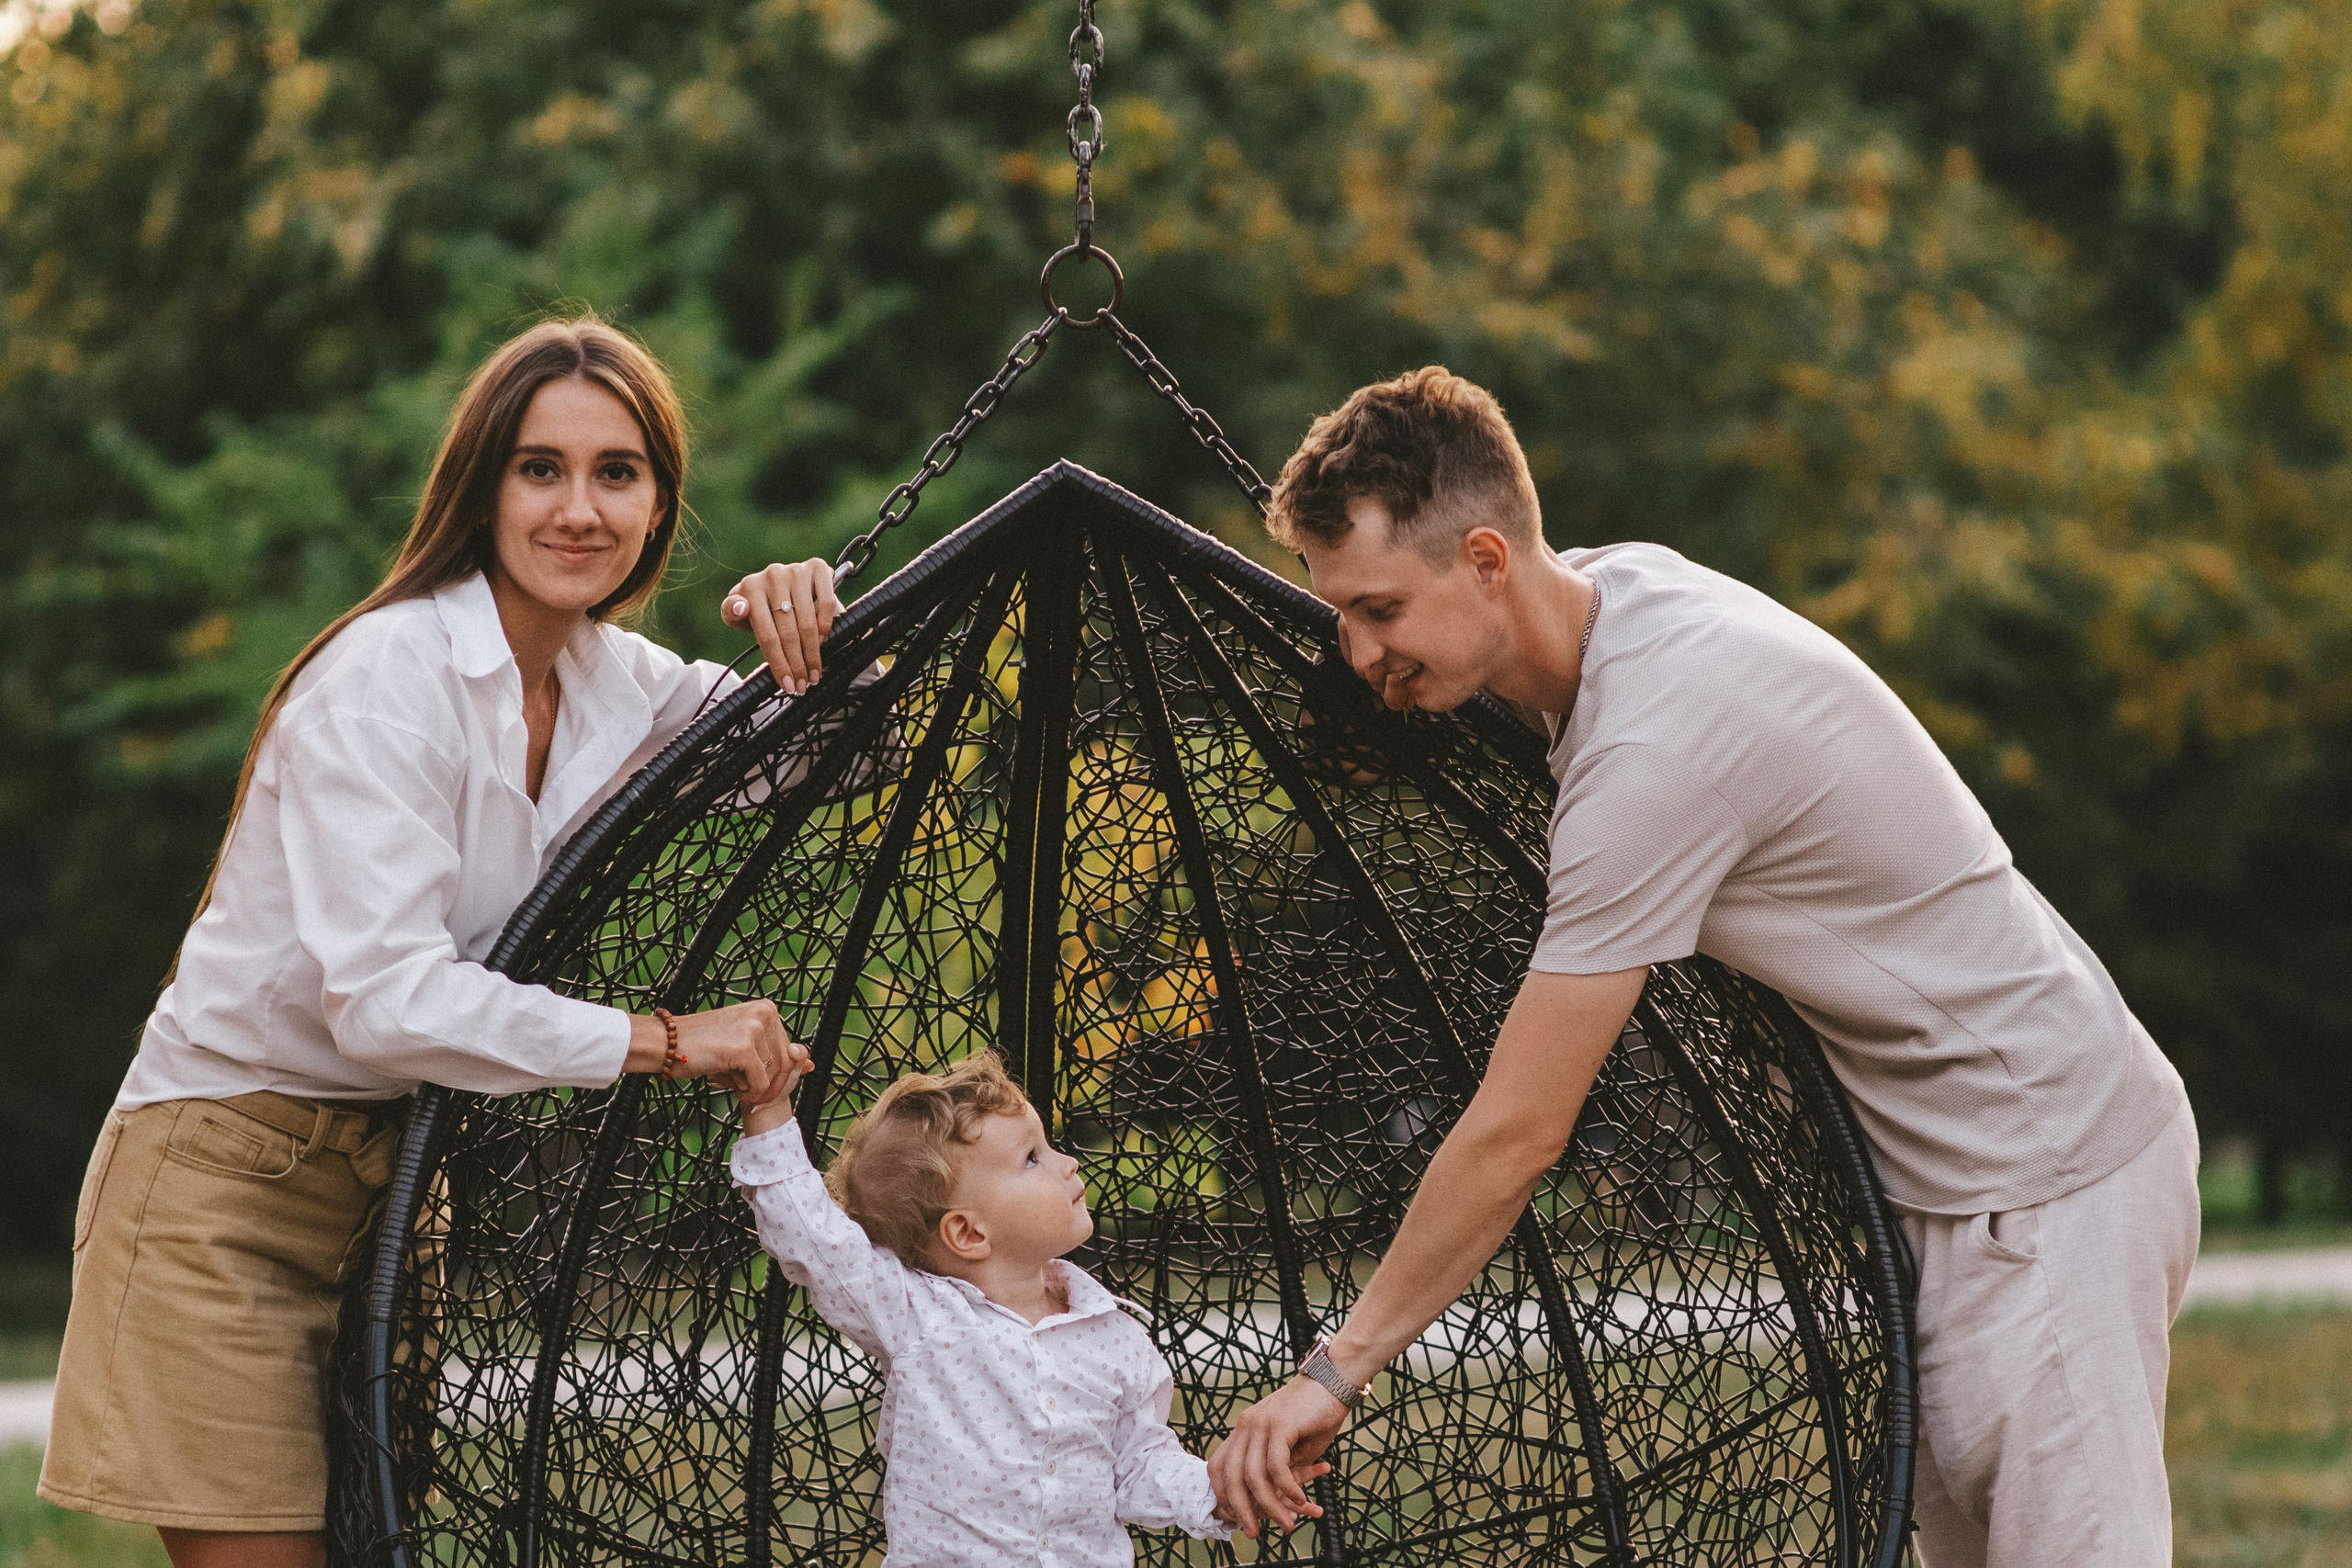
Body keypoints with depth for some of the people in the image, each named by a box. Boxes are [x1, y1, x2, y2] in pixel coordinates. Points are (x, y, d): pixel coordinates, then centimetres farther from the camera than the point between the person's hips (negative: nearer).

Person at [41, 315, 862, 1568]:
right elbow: (385, 997, -28)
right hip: (225, 1190, -7)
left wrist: (810, 639, -6)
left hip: (388, 1178, 7)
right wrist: (663, 1041, -24)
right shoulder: (387, 677, -20)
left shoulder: (615, 681, 4)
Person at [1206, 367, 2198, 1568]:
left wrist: (1336, 1369, -17)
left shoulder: (1658, 748, -27)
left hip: (2048, 1185, -10)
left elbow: (1517, 1132, -24)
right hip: (1949, 1170, 10)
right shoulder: (1620, 581, 0)